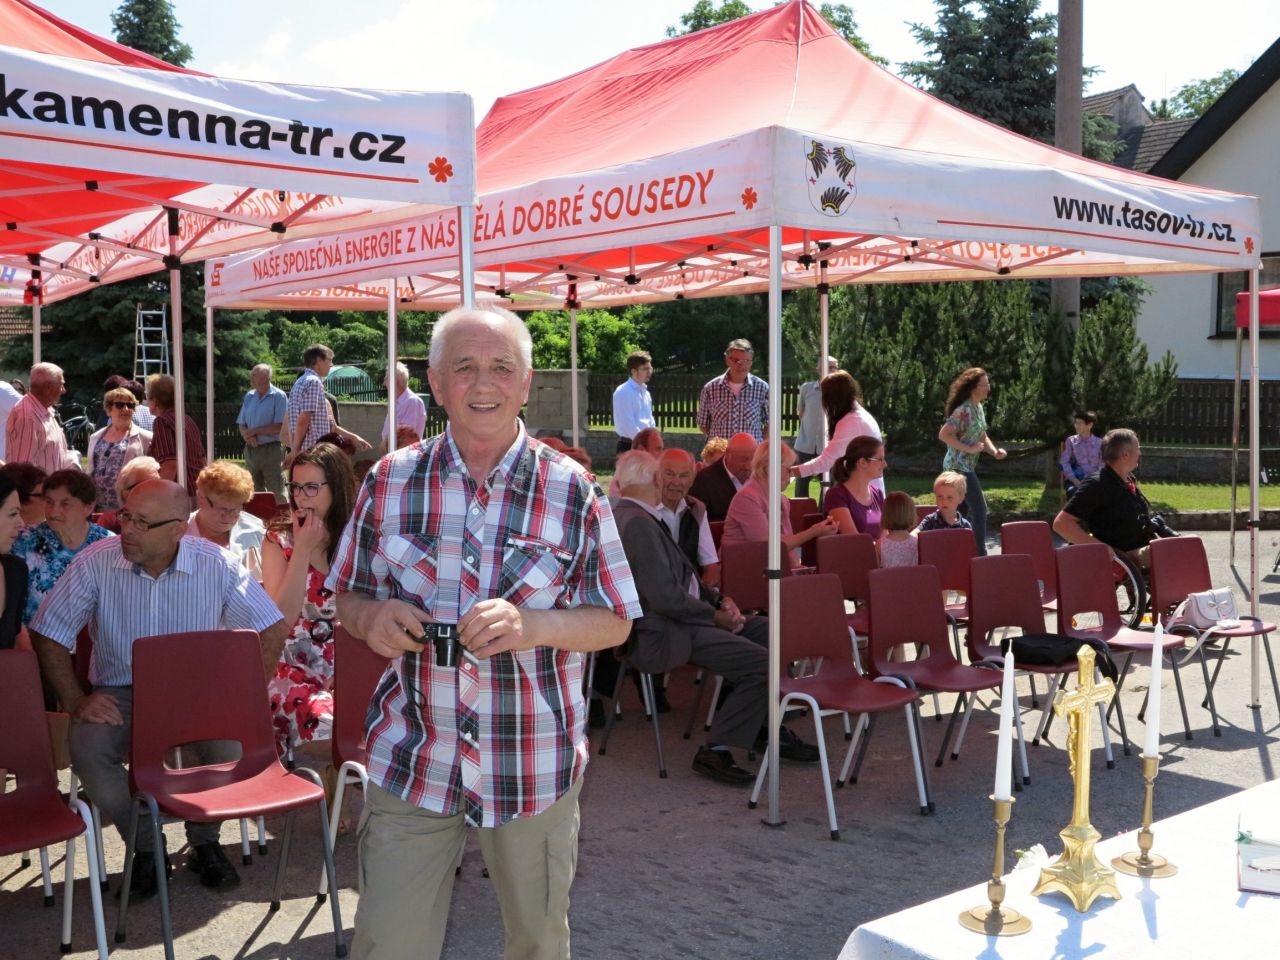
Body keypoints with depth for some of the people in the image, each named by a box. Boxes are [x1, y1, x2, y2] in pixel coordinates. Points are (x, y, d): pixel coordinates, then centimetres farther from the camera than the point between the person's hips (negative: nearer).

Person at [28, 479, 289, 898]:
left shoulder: (217, 564, -10)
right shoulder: (95, 563, -10)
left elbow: (272, 630, -5)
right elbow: (48, 634, -2)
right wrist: (75, 701, -11)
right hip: (120, 694, 1)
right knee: (88, 750, -30)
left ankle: (204, 841, 2)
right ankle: (144, 847, -2)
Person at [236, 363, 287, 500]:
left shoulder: (279, 396, -7)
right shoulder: (249, 396, 12)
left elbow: (280, 426, -15)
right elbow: (241, 424, 13)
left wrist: (254, 431, -10)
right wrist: (247, 435, -10)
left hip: (271, 449, -6)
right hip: (251, 449, 6)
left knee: (276, 494, -6)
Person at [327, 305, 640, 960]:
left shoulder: (572, 491, -5)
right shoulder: (389, 482, -1)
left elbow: (614, 623, -2)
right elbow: (347, 596, 9)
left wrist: (533, 623, -22)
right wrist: (371, 618, -15)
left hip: (535, 766, 0)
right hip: (410, 759, 1)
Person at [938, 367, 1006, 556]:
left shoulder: (978, 407, 10)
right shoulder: (964, 410, -19)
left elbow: (982, 436, 18)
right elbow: (943, 434, -25)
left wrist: (994, 451, 0)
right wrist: (969, 448, -23)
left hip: (966, 467, 9)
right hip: (958, 466, -9)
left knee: (963, 511, 14)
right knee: (980, 509, -9)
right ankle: (980, 555, -5)